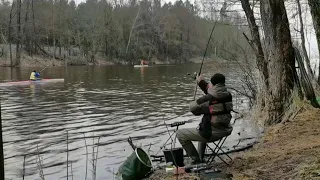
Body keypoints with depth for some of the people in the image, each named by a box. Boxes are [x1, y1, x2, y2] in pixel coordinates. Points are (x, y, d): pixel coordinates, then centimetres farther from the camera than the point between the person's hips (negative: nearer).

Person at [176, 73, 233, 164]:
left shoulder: (209, 99, -21)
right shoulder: (228, 96, -3)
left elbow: (193, 108, -7)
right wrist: (202, 83, 24)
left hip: (212, 134, -8)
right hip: (225, 131, 8)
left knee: (180, 134, 7)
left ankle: (197, 160, 12)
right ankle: (200, 158, 43)